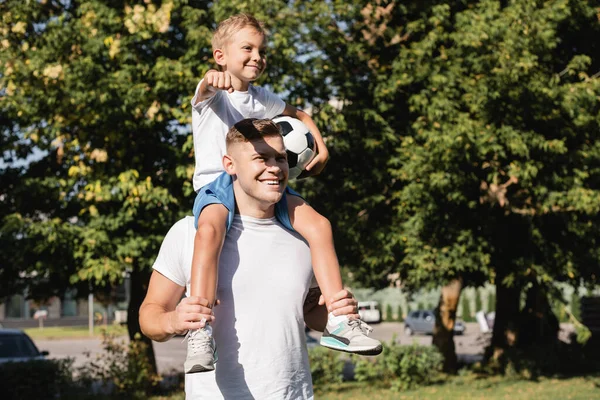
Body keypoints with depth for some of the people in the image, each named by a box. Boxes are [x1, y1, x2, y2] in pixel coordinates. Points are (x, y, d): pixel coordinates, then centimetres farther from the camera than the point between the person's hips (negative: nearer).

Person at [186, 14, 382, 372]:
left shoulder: (261, 97, 19)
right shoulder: (212, 92, 0)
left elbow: (300, 115, 37)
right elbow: (207, 91, -27)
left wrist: (322, 149, 20)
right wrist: (213, 78, -52)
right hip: (216, 183, -6)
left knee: (318, 225, -15)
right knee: (210, 229, -39)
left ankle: (339, 322, -11)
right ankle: (200, 334, -44)